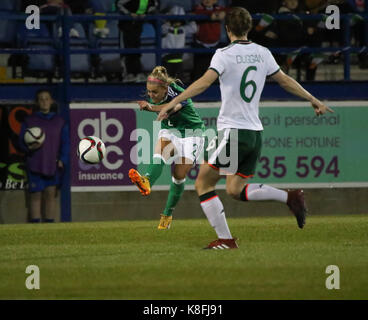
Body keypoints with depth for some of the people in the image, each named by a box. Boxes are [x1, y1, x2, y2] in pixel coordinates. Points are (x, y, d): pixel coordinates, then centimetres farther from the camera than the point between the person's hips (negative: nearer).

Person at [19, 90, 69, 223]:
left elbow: (65, 142, 11)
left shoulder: (59, 121, 11)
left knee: (50, 194, 3)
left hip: (53, 166, 2)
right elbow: (22, 142, 4)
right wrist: (30, 147, -19)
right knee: (35, 195, -5)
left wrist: (62, 160, -4)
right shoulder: (29, 121, 5)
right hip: (35, 165, -2)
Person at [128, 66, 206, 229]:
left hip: (191, 133, -4)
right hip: (170, 131, 4)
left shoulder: (179, 93, -28)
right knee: (160, 150, -31)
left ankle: (167, 215, 8)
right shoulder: (153, 97, -7)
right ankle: (147, 182, -60)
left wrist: (151, 107, -68)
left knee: (179, 176, -9)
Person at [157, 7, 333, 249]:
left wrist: (174, 102, -25)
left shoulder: (225, 55, -8)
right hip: (256, 133, 7)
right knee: (236, 190, 16)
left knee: (203, 184, 4)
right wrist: (313, 100, 32)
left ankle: (225, 239, -1)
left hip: (233, 132, -7)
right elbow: (285, 81, 19)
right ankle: (290, 197, -1)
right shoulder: (262, 53, 10)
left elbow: (205, 81, -22)